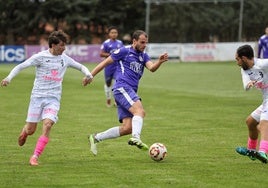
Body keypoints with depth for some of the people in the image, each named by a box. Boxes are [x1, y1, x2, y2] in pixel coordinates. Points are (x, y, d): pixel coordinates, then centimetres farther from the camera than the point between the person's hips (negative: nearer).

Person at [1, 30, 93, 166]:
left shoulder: (65, 59, 7)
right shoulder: (40, 57, -6)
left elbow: (81, 67, 20)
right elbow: (20, 66, -4)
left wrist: (88, 75, -1)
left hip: (53, 98, 2)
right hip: (37, 96, -2)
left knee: (47, 125, -20)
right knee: (30, 130, 0)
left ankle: (35, 157, -15)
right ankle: (24, 132, 40)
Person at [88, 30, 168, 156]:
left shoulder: (143, 55, 20)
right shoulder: (124, 51, 1)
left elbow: (152, 68, 2)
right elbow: (105, 62, 6)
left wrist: (160, 61, -19)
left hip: (131, 92, 8)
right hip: (122, 88, -8)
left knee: (127, 128, 0)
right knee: (139, 111, -29)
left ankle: (95, 138, 10)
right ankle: (136, 138, -46)